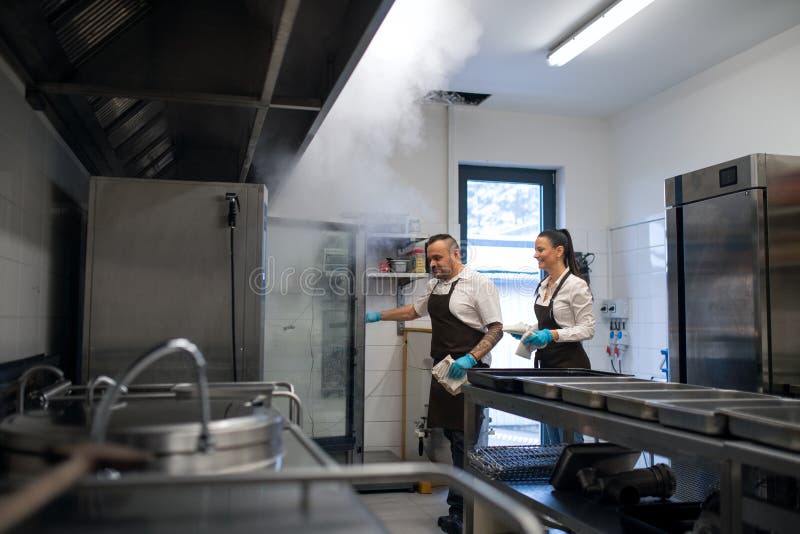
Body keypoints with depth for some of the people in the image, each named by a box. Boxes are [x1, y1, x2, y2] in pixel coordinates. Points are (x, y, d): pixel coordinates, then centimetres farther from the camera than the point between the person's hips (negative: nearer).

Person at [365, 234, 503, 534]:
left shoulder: (478, 284, -8)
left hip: (468, 372, -7)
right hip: (443, 371, 7)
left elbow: (496, 329, -11)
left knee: (463, 440, -7)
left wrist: (469, 358, -22)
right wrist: (379, 316, 32)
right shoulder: (434, 286, 15)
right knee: (452, 436, 10)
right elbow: (414, 310, 32)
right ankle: (468, 503, 21)